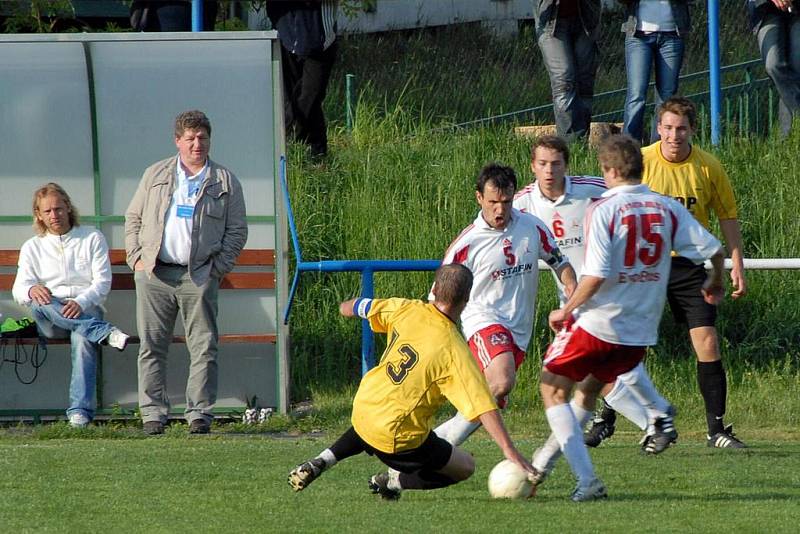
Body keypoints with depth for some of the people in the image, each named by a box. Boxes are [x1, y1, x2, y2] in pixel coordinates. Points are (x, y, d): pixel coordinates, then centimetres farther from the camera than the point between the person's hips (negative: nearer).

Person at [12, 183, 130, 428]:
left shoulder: (93, 238, 13)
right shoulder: (32, 247, 18)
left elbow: (102, 282, 3)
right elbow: (19, 289, 6)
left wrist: (81, 303, -18)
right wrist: (31, 290, -21)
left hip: (87, 311, -2)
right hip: (49, 322, 2)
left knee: (83, 338, -37)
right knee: (40, 304, -36)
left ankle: (80, 411, -46)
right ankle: (106, 332, -43)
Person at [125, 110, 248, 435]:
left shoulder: (225, 182, 9)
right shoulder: (156, 175, 14)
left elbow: (237, 231, 9)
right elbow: (133, 218, 17)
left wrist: (219, 266, -3)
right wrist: (136, 257, 4)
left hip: (199, 276, -1)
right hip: (154, 274, 1)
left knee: (204, 348, -3)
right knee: (152, 347, -1)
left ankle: (200, 413, 1)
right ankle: (153, 413, 2)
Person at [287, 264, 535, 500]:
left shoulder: (406, 310, -4)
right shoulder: (456, 352, -19)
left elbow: (357, 308, 15)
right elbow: (485, 409, -22)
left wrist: (346, 307, 40)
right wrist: (510, 452, -21)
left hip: (361, 408, 6)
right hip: (398, 438, -6)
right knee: (466, 467, 10)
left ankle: (322, 461, 25)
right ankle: (394, 481, 1)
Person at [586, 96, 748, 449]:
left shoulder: (708, 167, -4)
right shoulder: (639, 162, -8)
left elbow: (728, 216, 6)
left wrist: (737, 265, 2)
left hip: (689, 264, 1)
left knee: (707, 344, -6)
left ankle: (717, 430, 1)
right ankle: (605, 419, 15)